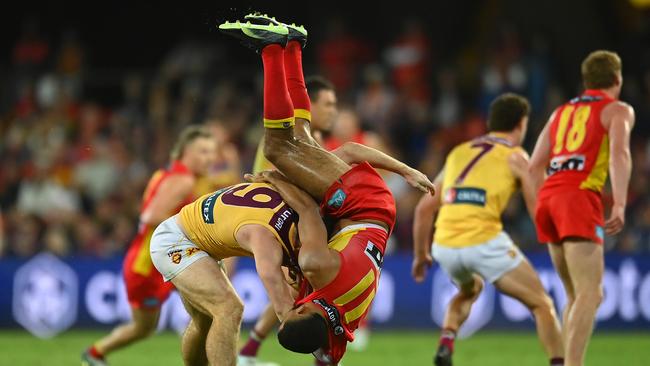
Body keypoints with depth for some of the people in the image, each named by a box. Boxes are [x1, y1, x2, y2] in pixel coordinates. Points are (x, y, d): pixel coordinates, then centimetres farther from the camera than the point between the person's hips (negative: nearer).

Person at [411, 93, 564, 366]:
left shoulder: (459, 152, 22)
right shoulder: (516, 157, 8)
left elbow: (424, 208, 21)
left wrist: (420, 255, 30)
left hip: (444, 247, 5)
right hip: (485, 242, -5)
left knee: (469, 290, 36)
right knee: (541, 304, 11)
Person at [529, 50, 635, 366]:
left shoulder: (562, 111, 25)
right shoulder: (618, 110, 8)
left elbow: (535, 166, 22)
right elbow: (619, 154, -11)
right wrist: (620, 204, -20)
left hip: (548, 197, 7)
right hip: (579, 196, -7)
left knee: (577, 296, 15)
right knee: (590, 294, -14)